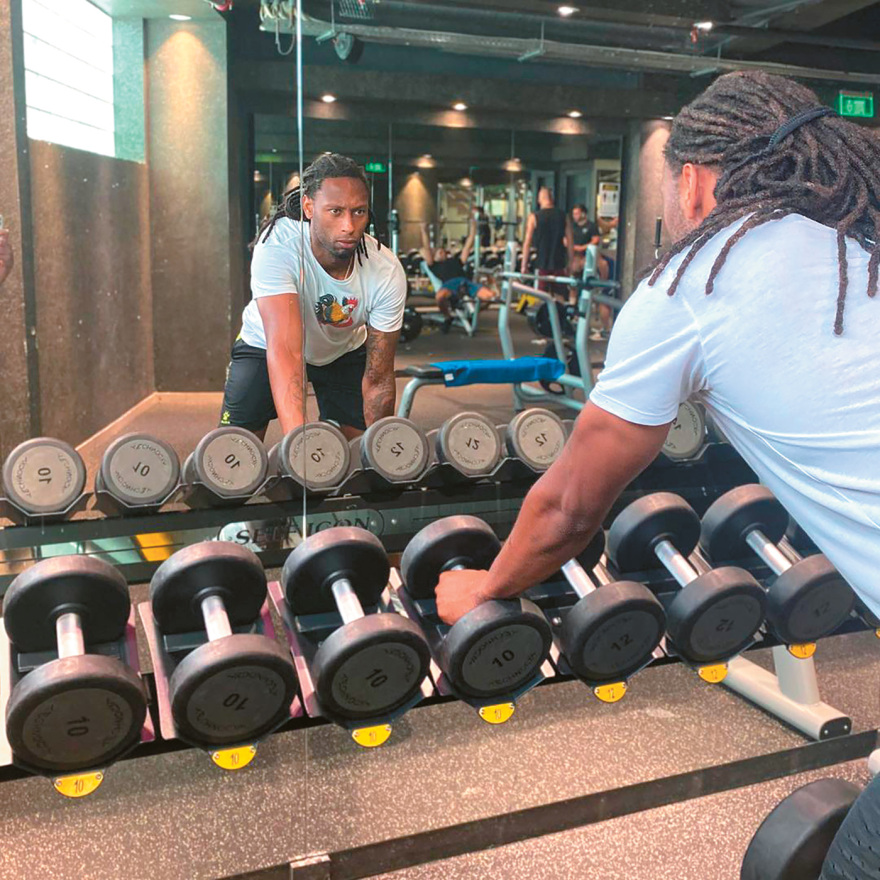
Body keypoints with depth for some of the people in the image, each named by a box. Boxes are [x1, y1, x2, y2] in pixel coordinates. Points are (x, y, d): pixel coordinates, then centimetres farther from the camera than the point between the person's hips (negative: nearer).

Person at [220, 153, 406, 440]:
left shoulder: (387, 272, -29)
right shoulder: (277, 246, -37)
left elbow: (378, 379, -23)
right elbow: (285, 350, -48)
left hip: (345, 349, 2)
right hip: (266, 344, -2)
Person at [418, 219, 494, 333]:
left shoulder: (455, 260, 40)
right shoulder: (434, 265, 32)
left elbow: (468, 245, 38)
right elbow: (426, 248, 24)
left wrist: (473, 226, 36)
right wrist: (424, 230, 21)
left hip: (465, 282, 2)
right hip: (448, 283, -2)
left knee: (489, 295, -27)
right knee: (440, 297, -42)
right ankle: (447, 318, -11)